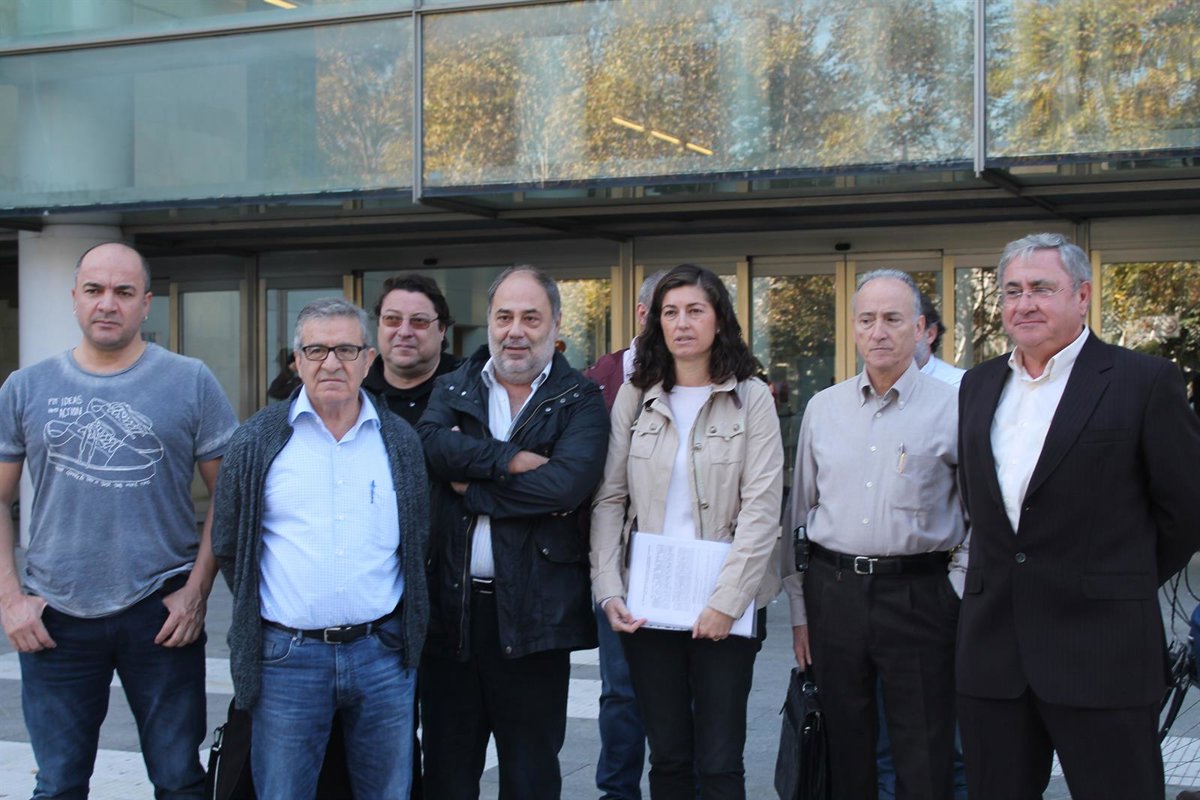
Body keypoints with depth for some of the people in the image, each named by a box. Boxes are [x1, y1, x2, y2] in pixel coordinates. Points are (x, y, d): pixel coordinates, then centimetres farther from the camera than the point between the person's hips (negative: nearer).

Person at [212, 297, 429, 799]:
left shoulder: (400, 441, 6)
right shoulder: (257, 441, 1)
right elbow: (228, 546, 8)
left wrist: (401, 622, 11)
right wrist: (260, 611, 8)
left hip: (382, 650, 2)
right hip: (286, 656, -2)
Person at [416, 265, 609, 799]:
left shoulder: (580, 402, 0)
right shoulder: (452, 389, 10)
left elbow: (566, 484, -17)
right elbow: (430, 442, -11)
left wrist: (472, 485, -10)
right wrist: (515, 460, -18)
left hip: (532, 610, -2)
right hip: (451, 608, 3)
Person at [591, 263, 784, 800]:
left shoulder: (751, 398, -1)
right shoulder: (634, 397, 7)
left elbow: (761, 508, -7)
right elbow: (608, 500, 5)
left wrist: (727, 601, -15)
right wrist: (609, 590, -6)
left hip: (724, 603, -2)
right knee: (667, 755, 9)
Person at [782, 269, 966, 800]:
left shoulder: (952, 408, -2)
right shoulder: (823, 408, 9)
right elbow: (800, 511, 13)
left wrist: (958, 602, -6)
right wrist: (799, 607, 11)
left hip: (917, 594, -3)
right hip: (833, 590, 3)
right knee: (844, 753, 11)